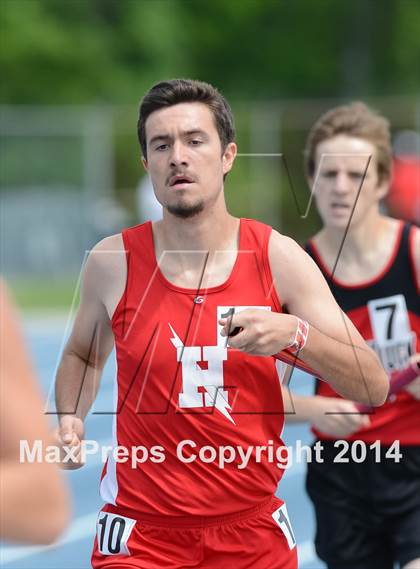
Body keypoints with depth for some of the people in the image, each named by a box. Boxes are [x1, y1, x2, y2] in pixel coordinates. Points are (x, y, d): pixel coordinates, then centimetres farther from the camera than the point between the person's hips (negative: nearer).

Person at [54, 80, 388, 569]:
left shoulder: (278, 258, -6)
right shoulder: (113, 262, -6)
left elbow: (374, 388, -8)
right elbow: (82, 356, 15)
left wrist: (295, 334, -24)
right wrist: (71, 418, -5)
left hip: (253, 529, 1)